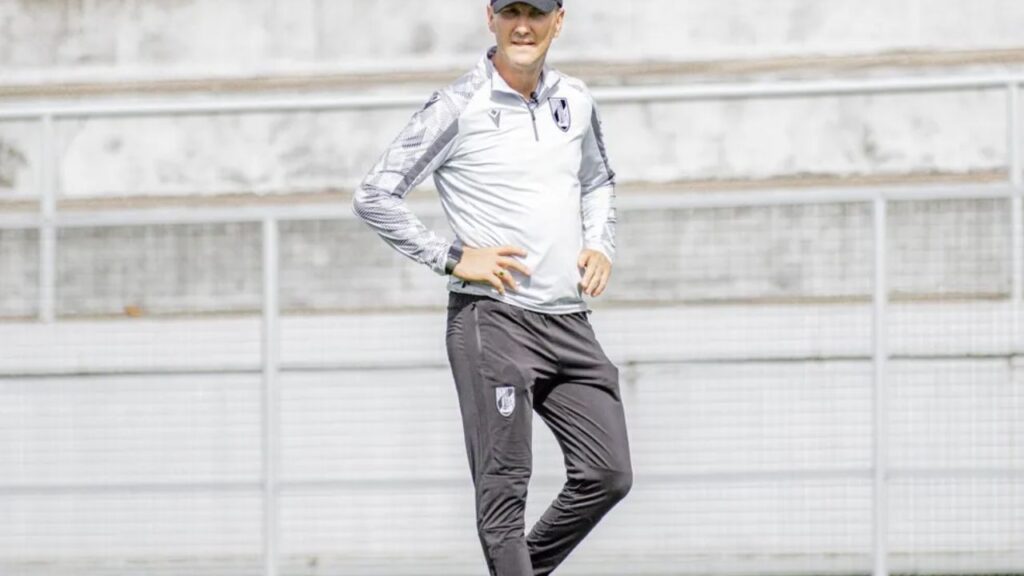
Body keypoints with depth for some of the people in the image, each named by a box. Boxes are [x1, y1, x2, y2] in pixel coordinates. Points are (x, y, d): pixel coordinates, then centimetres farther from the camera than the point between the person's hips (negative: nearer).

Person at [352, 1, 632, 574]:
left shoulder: (576, 100, 11)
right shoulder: (457, 108, -6)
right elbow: (375, 197, -6)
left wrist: (601, 245, 12)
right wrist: (453, 257, -11)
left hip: (569, 322, 6)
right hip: (492, 317, -6)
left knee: (607, 476, 3)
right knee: (505, 488, -9)